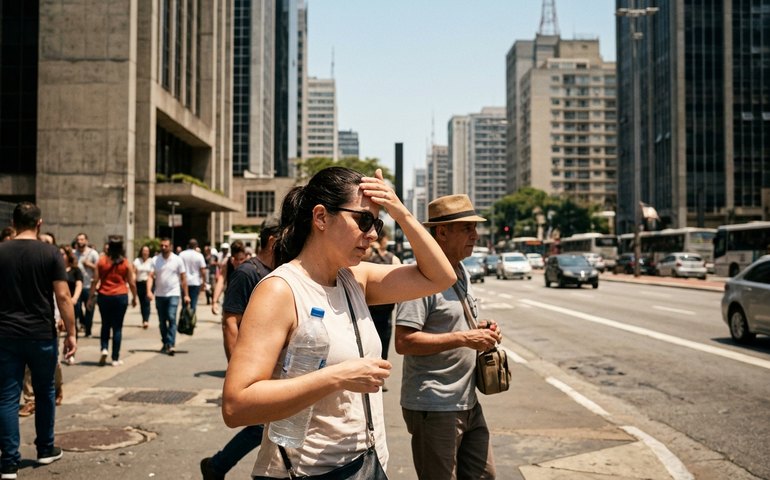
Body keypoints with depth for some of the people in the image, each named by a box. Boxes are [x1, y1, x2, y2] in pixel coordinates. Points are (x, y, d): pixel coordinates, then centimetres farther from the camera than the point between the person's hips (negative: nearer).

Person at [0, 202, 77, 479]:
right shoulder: (50, 253, -5)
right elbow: (63, 296, -9)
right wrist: (71, 333, -3)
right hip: (42, 335, -1)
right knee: (45, 392, 16)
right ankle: (45, 449, 28)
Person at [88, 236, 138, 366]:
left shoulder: (102, 261, -1)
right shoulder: (126, 263, -2)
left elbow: (95, 281, -1)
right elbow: (132, 283, 0)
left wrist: (91, 297, 7)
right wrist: (134, 297, 14)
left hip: (104, 297, 1)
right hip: (120, 297, -1)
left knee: (105, 325, 18)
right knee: (117, 327, 5)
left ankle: (104, 349, -2)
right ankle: (115, 358, 7)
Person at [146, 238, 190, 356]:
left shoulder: (177, 260, -1)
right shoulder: (155, 260, 3)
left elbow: (183, 278, 2)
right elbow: (151, 276, -4)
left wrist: (186, 295, -1)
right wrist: (149, 291, -20)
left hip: (173, 294, -3)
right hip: (159, 295, 3)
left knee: (172, 318, -16)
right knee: (162, 321, 11)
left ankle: (171, 345, -19)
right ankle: (165, 344, 24)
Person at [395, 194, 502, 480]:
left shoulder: (461, 272, 12)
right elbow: (404, 341, -24)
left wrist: (480, 332, 4)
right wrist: (464, 338, -24)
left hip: (468, 403, 9)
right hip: (434, 408, -9)